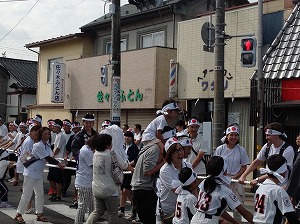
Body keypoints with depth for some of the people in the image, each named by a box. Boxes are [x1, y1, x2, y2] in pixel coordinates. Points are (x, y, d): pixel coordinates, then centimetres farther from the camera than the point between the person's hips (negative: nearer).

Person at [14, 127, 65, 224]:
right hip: (31, 172, -9)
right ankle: (18, 215, 5)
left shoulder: (47, 145, 9)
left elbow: (50, 157, 4)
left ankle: (39, 214, 20)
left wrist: (59, 162, -9)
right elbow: (47, 158, -21)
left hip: (38, 173, 9)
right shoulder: (38, 145, -20)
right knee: (27, 195, -4)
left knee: (40, 194, 11)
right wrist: (58, 163, -17)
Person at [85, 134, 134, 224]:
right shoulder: (112, 154, -14)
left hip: (96, 189, 6)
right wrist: (132, 168, 17)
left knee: (97, 211, 16)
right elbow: (125, 166, -6)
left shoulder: (95, 154, 4)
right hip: (109, 190, -6)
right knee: (113, 213, 8)